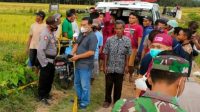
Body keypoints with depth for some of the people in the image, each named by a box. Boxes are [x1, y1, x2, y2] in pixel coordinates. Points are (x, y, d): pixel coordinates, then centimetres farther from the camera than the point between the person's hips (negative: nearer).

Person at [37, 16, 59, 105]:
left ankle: (46, 94, 36)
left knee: (50, 78, 20)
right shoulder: (45, 34, -24)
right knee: (44, 79, 4)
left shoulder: (52, 32, 6)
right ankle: (42, 96, 19)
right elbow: (40, 50, -30)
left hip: (51, 60, 9)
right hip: (46, 60, -9)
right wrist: (44, 63, -25)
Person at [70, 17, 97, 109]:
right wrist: (73, 52, -6)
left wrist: (77, 56, -18)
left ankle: (85, 102, 19)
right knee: (77, 83, 21)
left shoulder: (92, 37, -18)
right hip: (78, 64, 9)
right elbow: (77, 44, 15)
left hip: (85, 65, -8)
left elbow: (91, 52, -23)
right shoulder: (81, 34, 8)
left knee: (84, 85, 3)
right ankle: (79, 98, 38)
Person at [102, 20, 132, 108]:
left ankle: (117, 101, 30)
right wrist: (105, 66, -2)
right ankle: (107, 100, 29)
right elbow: (106, 54, -1)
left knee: (118, 85, 12)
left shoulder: (127, 40, -5)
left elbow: (127, 55, 2)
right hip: (110, 67, 0)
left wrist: (126, 66, 1)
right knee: (108, 84, 10)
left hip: (120, 68, 0)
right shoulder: (109, 40, -6)